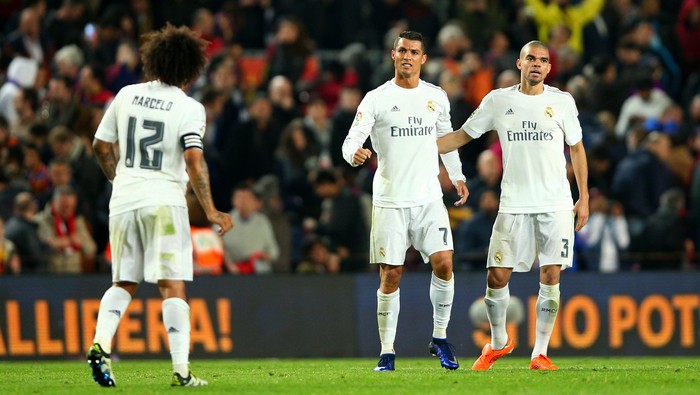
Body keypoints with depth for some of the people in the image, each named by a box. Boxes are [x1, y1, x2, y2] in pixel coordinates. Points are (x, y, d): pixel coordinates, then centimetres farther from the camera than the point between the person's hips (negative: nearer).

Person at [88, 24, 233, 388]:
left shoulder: (127, 96, 8)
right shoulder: (189, 108, -5)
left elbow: (101, 146, 13)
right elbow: (194, 160, -15)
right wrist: (210, 211, -10)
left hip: (123, 201, 4)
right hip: (164, 201, -4)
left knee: (124, 283, 16)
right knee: (173, 286, -2)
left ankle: (100, 342, -6)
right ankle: (181, 368, -8)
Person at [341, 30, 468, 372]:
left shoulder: (437, 97, 10)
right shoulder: (376, 99, -1)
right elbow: (352, 139, -8)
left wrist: (457, 176, 22)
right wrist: (354, 153, -30)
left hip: (429, 198, 2)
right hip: (390, 201, -2)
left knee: (443, 263, -12)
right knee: (390, 276, -3)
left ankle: (440, 338, 5)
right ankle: (387, 352, 5)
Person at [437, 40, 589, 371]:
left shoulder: (562, 102, 3)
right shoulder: (498, 101, 4)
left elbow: (576, 148, 11)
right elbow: (462, 136, 12)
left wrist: (584, 198, 6)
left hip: (556, 206, 0)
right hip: (513, 204, 0)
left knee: (550, 276, -5)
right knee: (497, 276, -3)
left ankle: (540, 353, 3)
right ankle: (498, 342, 21)